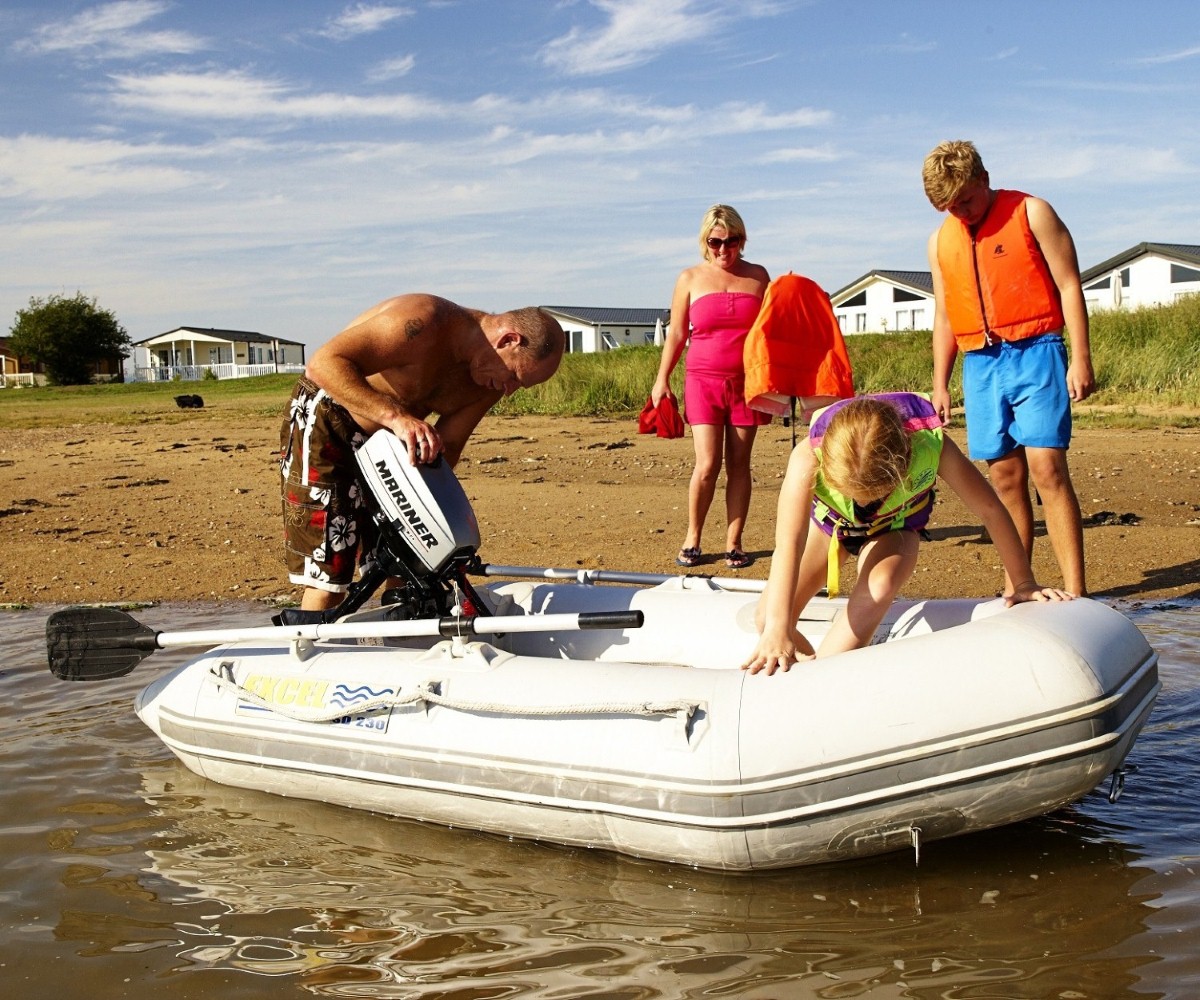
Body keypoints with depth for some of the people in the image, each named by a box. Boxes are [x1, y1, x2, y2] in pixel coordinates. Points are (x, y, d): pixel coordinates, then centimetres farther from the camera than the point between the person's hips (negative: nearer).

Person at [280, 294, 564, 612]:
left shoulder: (490, 380, -4)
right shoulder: (425, 323, -29)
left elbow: (447, 446, 0)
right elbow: (325, 363, -34)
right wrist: (396, 416, -44)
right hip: (322, 426, -8)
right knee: (327, 581, -13)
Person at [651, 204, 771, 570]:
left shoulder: (757, 276, 8)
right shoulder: (691, 278, 5)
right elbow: (676, 334, 8)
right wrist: (662, 380, 3)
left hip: (746, 382, 1)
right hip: (704, 381, -1)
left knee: (739, 465, 2)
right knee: (707, 464, -9)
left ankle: (733, 543, 9)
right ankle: (692, 539, 7)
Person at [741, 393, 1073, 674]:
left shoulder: (930, 445, -39)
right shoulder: (807, 458, -42)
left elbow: (990, 510, -25)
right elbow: (788, 545, -51)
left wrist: (1023, 583, -15)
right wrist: (777, 629, -62)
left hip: (893, 527, -1)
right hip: (828, 521, 1)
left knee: (878, 589, -35)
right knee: (769, 618, -14)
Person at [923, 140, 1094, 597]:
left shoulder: (1031, 214, 0)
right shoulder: (940, 242, 13)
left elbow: (1069, 285, -2)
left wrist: (1081, 359, -10)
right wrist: (940, 384, 15)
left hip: (1034, 354, -4)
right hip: (980, 364, 4)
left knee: (1046, 466, -13)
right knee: (1005, 476, 3)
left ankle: (1074, 592, -14)